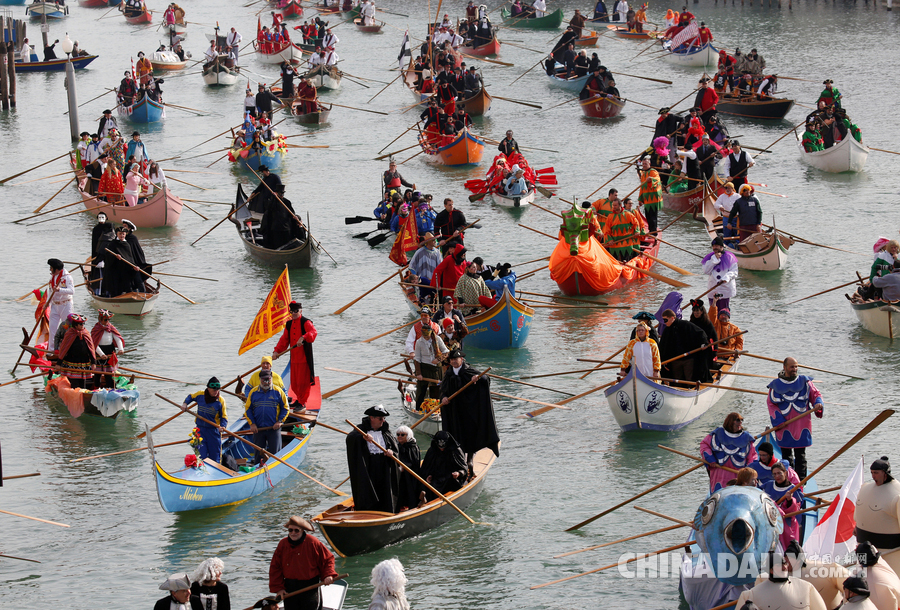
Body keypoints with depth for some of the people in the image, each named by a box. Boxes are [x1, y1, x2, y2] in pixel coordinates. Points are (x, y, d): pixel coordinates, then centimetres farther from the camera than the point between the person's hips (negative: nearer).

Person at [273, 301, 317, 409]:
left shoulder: (306, 322, -8)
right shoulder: (289, 324, 14)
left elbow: (313, 332, -26)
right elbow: (284, 339, 18)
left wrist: (303, 338, -43)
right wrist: (277, 351, 7)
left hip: (304, 358, -7)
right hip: (294, 358, 7)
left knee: (303, 381, -4)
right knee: (294, 383, 11)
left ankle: (303, 404, 5)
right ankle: (299, 400, 31)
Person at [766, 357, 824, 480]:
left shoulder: (805, 382, 5)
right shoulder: (776, 385, 3)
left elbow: (816, 394, 11)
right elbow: (771, 403, 4)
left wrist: (818, 403, -12)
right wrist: (778, 419, -8)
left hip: (801, 424, 0)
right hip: (784, 426, 0)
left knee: (800, 454, 1)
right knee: (786, 454, 6)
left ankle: (801, 479, 5)